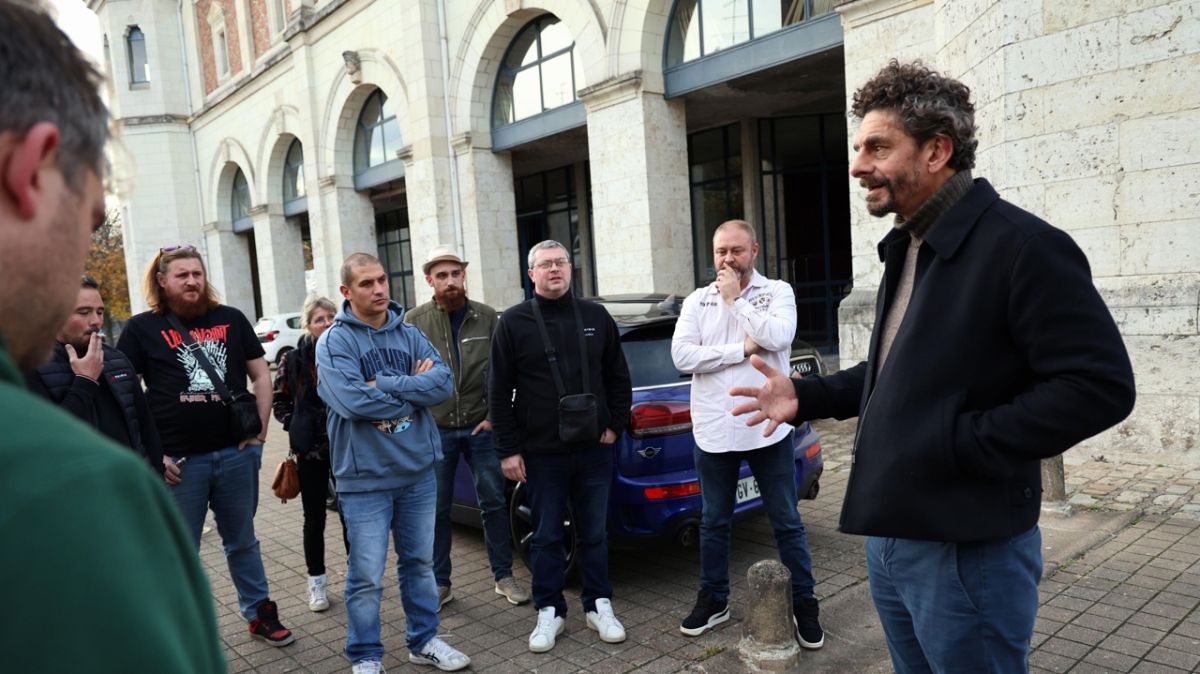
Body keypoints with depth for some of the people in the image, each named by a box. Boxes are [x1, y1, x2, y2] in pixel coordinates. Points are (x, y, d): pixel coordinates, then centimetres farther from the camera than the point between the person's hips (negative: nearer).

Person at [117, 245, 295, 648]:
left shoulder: (231, 320, 6)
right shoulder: (142, 328, 0)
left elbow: (261, 374, 10)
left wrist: (260, 428, 1)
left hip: (236, 453, 2)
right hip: (179, 460, -2)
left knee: (242, 541, 17)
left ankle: (259, 613, 31)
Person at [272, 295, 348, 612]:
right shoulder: (294, 360, -3)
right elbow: (279, 401, 7)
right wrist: (296, 427, -4)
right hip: (310, 451, 0)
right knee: (314, 518, 9)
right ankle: (317, 583, 21)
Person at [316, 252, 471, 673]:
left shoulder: (410, 334, 5)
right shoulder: (334, 342, -9)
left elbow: (443, 382, -9)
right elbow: (352, 401, -25)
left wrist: (384, 384, -19)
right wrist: (413, 390, -13)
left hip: (419, 470, 5)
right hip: (365, 478, -5)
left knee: (420, 562, 17)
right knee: (367, 576, 4)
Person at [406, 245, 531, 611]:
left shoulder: (487, 317, -1)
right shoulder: (415, 321, -3)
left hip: (480, 427, 1)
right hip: (434, 431, 0)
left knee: (494, 502, 9)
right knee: (436, 509, 9)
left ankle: (504, 576, 24)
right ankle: (440, 583, 24)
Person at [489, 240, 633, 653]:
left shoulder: (595, 317, 6)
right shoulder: (513, 322, -2)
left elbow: (618, 377, 12)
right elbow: (499, 391, -2)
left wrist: (615, 425, 4)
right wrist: (508, 449, -5)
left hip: (594, 449, 2)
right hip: (540, 453, -2)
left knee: (594, 533, 12)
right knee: (546, 536, 9)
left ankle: (598, 606, 26)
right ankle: (550, 611, 24)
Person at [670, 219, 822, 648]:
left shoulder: (777, 292, 0)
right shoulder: (697, 301, 4)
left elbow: (778, 337, -19)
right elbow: (681, 356, -9)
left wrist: (735, 299, -13)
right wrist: (742, 350, -14)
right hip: (713, 431, 2)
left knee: (787, 523, 9)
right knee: (713, 522, 14)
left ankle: (804, 605, 24)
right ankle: (713, 600, 31)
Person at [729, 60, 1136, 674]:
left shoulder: (1021, 245, -17)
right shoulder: (906, 248, 13)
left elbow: (1101, 386, -22)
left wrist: (959, 443, -22)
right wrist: (805, 397, 8)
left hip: (967, 550, -9)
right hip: (889, 537, 9)